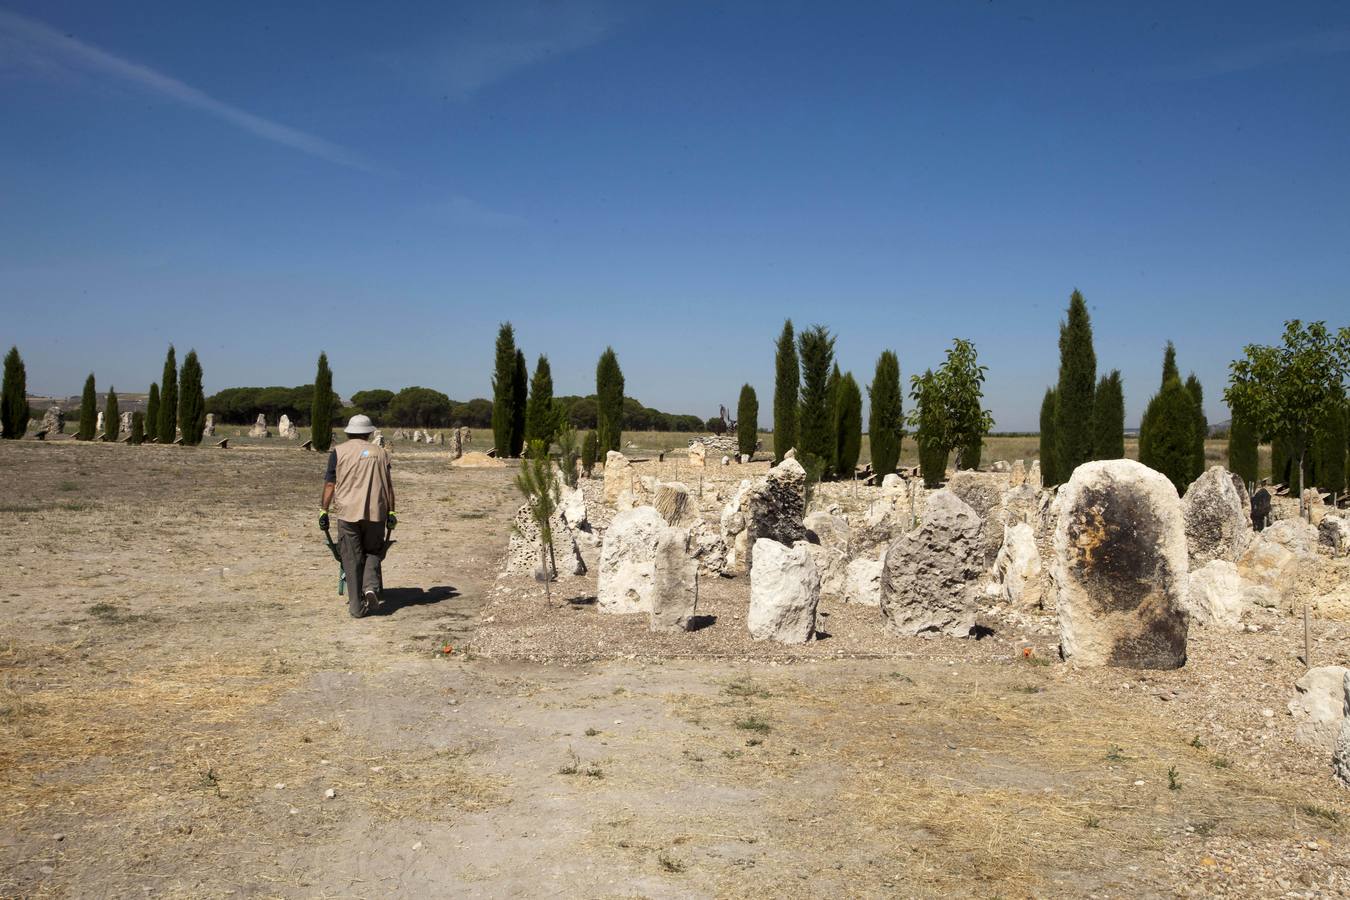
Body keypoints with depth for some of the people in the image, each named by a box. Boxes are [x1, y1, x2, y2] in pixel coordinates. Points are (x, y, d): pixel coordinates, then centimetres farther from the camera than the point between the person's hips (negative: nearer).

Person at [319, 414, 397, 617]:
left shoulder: (338, 452, 4)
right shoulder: (380, 453, 9)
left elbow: (330, 483, -1)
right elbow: (388, 486, 6)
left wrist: (323, 510, 4)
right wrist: (391, 512, 9)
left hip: (348, 511, -1)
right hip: (376, 512, 1)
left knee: (352, 559, 5)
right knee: (373, 552, 17)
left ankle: (356, 606, 5)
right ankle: (371, 586, -8)